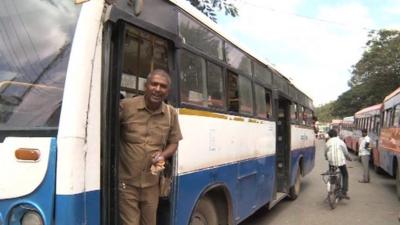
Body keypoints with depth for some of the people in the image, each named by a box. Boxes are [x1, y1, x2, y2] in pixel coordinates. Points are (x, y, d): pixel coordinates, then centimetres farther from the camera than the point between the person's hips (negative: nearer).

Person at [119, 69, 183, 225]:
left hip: (151, 184, 4)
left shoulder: (171, 114, 1)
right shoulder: (126, 106, -13)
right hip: (126, 182, -4)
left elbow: (173, 143, 9)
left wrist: (163, 155, -10)